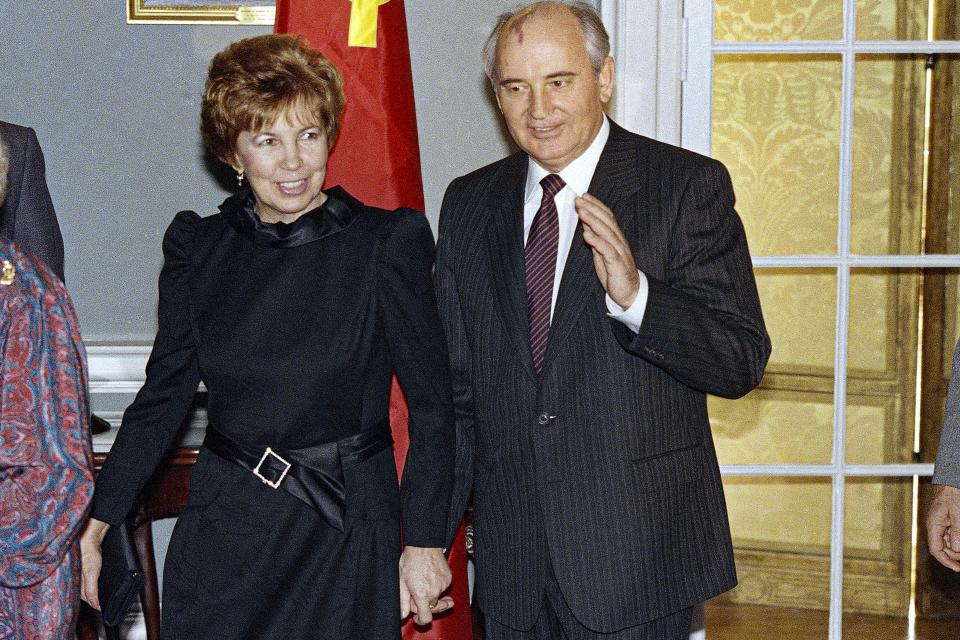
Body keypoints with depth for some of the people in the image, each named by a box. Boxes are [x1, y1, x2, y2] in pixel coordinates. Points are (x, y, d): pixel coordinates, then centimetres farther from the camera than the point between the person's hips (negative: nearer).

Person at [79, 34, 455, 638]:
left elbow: (432, 406, -4)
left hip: (344, 531, -2)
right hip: (224, 532, 3)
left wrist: (424, 543, -7)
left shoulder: (388, 243, -6)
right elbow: (162, 397, 9)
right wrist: (94, 527, 6)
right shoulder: (198, 247, 4)